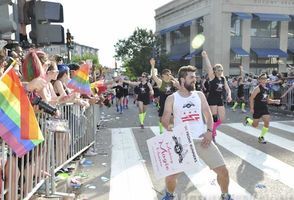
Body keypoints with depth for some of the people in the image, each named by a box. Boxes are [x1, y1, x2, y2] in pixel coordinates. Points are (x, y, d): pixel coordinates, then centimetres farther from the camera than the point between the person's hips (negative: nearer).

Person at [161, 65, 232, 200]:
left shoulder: (199, 95, 8)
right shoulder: (172, 98, 1)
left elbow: (208, 115, 9)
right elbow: (165, 120, 2)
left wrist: (209, 131, -7)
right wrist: (169, 129, -18)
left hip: (201, 139, 2)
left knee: (223, 170, 0)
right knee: (171, 173, -5)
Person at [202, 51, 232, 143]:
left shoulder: (223, 78, 9)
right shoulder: (212, 77, -8)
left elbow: (228, 89, 11)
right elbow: (209, 67, -18)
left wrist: (229, 95, -9)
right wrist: (205, 56, -25)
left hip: (220, 100, 6)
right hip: (212, 99, -6)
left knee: (222, 119, 7)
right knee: (214, 118, -5)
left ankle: (212, 129, 31)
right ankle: (212, 134, 10)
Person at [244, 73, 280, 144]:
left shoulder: (266, 89, 9)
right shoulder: (257, 88, -14)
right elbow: (251, 98, -16)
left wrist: (275, 101, 3)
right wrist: (251, 108, -19)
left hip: (264, 108, 6)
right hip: (257, 109, -6)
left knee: (267, 123, -7)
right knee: (255, 125, 4)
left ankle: (261, 137, 11)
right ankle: (247, 119, 38)